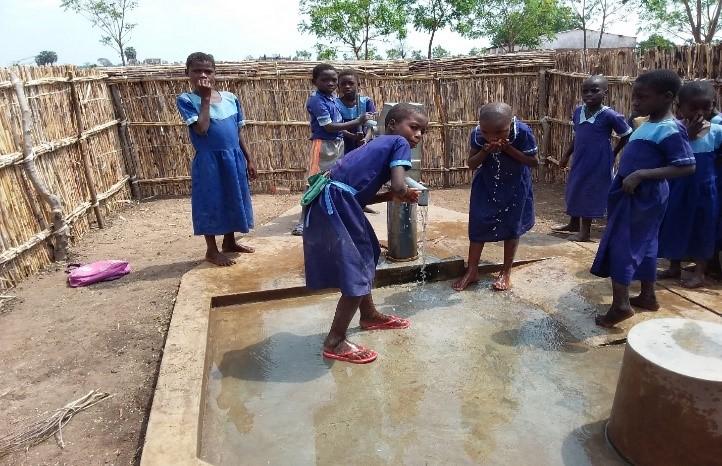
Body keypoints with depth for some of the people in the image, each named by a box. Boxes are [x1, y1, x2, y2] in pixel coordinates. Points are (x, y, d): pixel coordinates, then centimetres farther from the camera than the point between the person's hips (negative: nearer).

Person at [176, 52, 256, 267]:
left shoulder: (230, 98, 5)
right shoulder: (186, 100, -7)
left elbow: (238, 132, 10)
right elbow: (201, 129, -21)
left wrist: (248, 160, 10)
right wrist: (205, 98, -16)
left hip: (234, 158, 5)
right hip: (209, 161, -5)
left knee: (233, 200, 15)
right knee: (211, 203, 5)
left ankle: (229, 242, 34)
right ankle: (211, 250, 20)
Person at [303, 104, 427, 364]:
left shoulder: (381, 144, 24)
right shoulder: (400, 143, 0)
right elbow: (399, 186, -16)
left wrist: (390, 197, 13)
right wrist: (402, 195, 6)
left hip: (336, 202, 10)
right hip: (336, 204, -10)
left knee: (365, 258, 25)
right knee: (358, 273, -1)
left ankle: (369, 316, 44)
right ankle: (334, 343, 11)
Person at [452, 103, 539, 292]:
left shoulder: (523, 132, -29)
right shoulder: (477, 134, -23)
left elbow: (534, 162, -19)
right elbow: (471, 164, -13)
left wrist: (509, 149, -33)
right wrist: (486, 151, -33)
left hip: (515, 184, -2)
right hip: (486, 183, 2)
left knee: (511, 226, 6)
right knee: (477, 224, 2)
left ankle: (506, 273, 20)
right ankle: (472, 271, 15)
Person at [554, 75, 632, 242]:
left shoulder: (610, 115, -16)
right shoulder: (578, 111, 2)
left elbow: (627, 136, -6)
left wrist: (612, 155, -2)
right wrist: (566, 155, 17)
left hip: (598, 163, -7)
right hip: (579, 161, 7)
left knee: (590, 193, 2)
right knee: (574, 190, 17)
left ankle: (585, 231, 16)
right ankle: (573, 224, 37)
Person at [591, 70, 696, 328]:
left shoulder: (670, 130, -20)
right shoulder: (649, 125, 9)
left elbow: (687, 167, -25)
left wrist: (640, 175, -29)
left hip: (641, 195, -10)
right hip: (637, 194, 10)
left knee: (621, 244, -7)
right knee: (644, 244, 16)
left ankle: (621, 304, -3)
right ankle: (648, 295, 29)